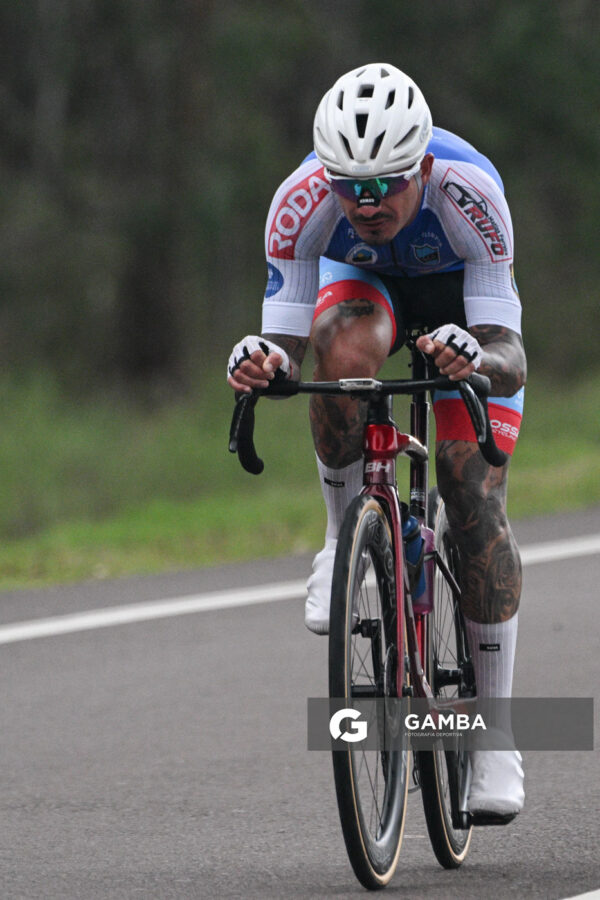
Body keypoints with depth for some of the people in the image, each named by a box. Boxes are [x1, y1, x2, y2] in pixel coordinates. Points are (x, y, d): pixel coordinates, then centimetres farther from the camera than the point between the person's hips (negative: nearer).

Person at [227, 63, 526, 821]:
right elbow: (286, 343, -30)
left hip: (463, 304, -1)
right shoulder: (303, 201, -35)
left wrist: (479, 358, -64)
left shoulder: (468, 190, -39)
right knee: (343, 349, -37)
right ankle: (347, 544, -14)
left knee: (475, 505, -14)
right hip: (362, 284, 1)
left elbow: (510, 358, -41)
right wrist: (261, 361, -53)